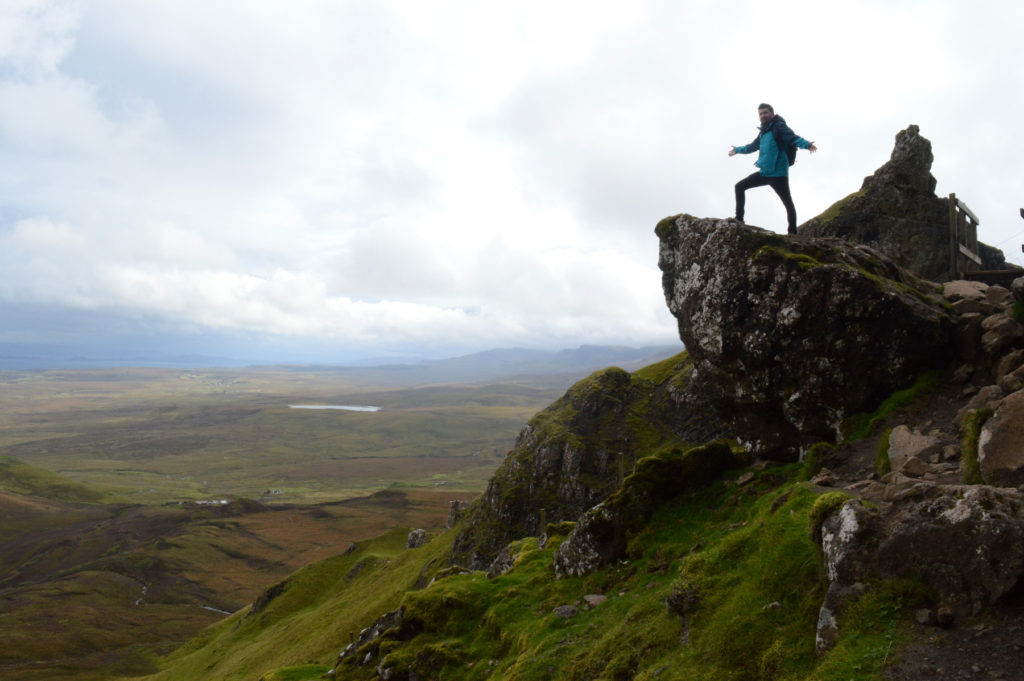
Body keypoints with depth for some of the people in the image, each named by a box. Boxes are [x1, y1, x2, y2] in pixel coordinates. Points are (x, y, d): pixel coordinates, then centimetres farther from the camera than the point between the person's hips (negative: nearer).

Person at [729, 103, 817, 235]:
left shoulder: (779, 127, -6)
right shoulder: (763, 132, 18)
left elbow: (793, 138, -20)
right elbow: (753, 146, 36)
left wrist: (806, 144, -40)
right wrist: (737, 150, 50)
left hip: (778, 174, -8)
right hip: (764, 173, 9)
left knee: (788, 203, -7)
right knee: (739, 186, 9)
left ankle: (793, 233, -6)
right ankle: (739, 219, 11)